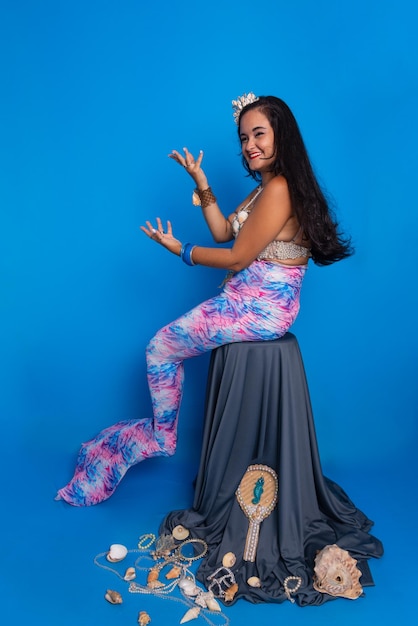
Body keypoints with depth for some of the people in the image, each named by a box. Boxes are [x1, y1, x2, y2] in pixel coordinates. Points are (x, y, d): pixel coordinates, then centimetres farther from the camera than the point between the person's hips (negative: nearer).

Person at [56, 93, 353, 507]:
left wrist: (179, 250, -6)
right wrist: (201, 184, 9)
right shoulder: (267, 187, 15)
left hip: (259, 308, -10)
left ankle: (161, 436, 21)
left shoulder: (279, 188, -19)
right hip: (253, 301, 10)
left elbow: (237, 258, -17)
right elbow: (223, 232, 14)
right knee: (168, 344, 14)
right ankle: (160, 428, 21)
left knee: (160, 349, -1)